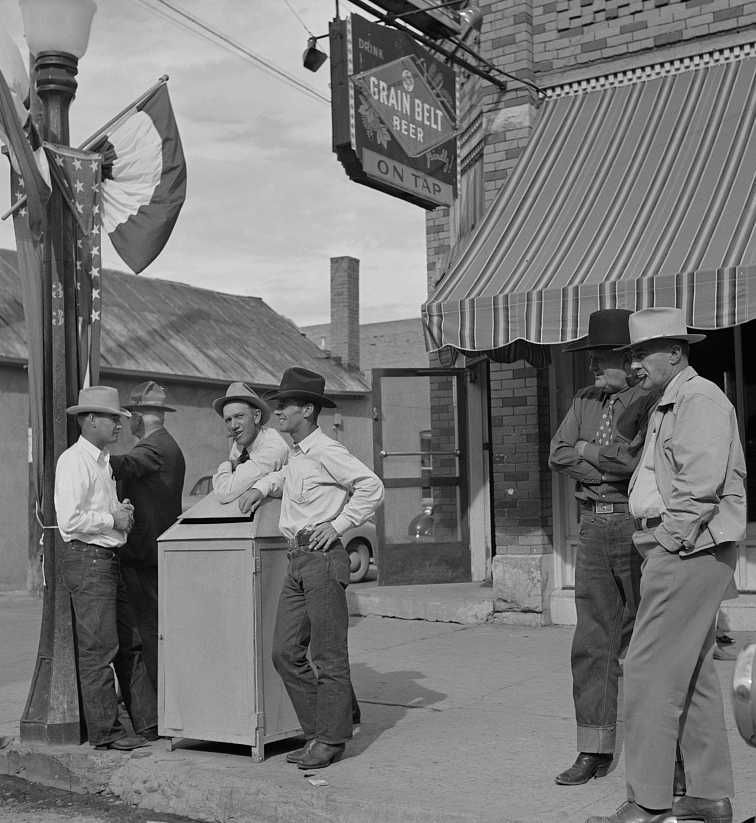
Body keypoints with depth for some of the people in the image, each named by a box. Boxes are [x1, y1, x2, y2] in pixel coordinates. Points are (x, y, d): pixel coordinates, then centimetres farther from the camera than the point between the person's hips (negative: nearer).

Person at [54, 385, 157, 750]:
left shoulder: (102, 461, 19)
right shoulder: (73, 461, -12)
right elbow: (70, 519, -21)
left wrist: (120, 511, 8)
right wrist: (113, 519, -12)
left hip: (107, 559, 10)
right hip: (86, 559, -10)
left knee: (129, 645, 12)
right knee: (98, 649, -5)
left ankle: (148, 722, 19)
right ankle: (105, 731, 3)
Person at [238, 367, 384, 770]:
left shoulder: (325, 450, -10)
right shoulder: (295, 454, 17)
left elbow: (371, 487, -14)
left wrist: (337, 525, -15)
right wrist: (262, 486, 22)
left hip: (323, 558, -9)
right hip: (297, 560, 9)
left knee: (328, 654, -2)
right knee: (286, 651, 7)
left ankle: (331, 740, 7)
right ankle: (317, 731, 17)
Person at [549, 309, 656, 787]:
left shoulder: (655, 399, -7)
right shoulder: (586, 401, 14)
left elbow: (641, 459, -21)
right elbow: (558, 456, 5)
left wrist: (589, 451, -6)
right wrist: (614, 462, -7)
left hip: (640, 527, -6)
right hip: (595, 526, 6)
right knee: (593, 641, 5)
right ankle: (595, 751, 11)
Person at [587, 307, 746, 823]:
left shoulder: (700, 399, -11)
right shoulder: (669, 404, 21)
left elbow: (702, 481, -22)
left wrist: (674, 538, -17)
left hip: (688, 549, -11)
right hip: (679, 549, 11)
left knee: (651, 671, -9)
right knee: (693, 673, 13)